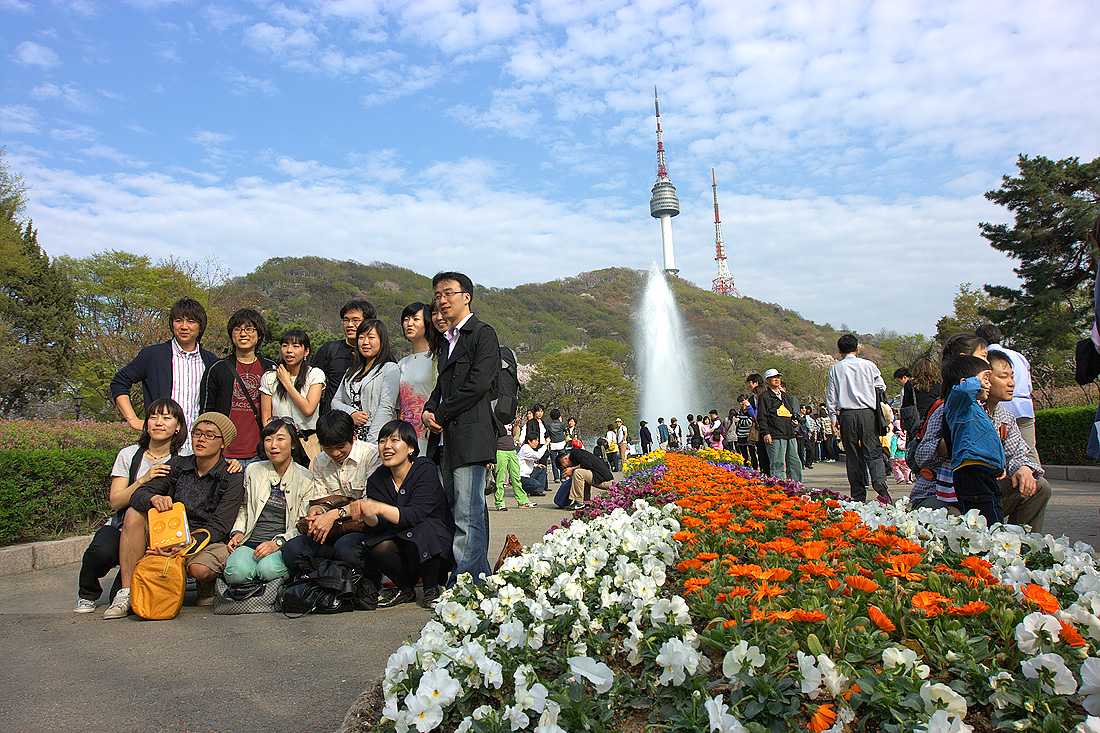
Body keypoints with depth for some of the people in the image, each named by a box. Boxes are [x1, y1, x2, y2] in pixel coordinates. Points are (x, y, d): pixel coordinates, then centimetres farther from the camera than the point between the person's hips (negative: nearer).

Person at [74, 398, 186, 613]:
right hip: (120, 528, 1)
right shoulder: (129, 455, 3)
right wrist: (144, 479, -18)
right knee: (103, 549, -31)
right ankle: (87, 594, 4)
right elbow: (116, 502, -2)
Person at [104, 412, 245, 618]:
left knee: (199, 568, -36)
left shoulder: (232, 479, -8)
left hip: (209, 541, -5)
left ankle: (208, 587, 4)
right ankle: (126, 594, -16)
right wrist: (153, 498, -26)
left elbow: (218, 527, -14)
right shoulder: (177, 466, 6)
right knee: (134, 513, -15)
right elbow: (137, 495, -1)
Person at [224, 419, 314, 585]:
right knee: (236, 572, -30)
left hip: (284, 545, -2)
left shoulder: (305, 478, 2)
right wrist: (237, 532, 5)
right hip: (250, 542, 2)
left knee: (268, 569, -34)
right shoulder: (253, 471, 13)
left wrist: (278, 543, -16)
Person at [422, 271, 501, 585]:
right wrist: (429, 410, 5)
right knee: (464, 514, 11)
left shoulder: (483, 333, -2)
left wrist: (442, 415, -10)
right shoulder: (449, 339, 23)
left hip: (470, 437, -9)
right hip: (449, 439, 9)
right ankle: (482, 578, 19)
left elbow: (477, 383, -13)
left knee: (467, 515, -9)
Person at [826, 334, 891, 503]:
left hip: (846, 415, 1)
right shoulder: (868, 365, 2)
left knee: (853, 457, 6)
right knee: (873, 452, 2)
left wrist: (833, 418, 10)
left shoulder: (836, 369, 4)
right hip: (867, 413, -1)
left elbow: (831, 396, 5)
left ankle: (858, 495, 6)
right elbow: (881, 387, 9)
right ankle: (879, 481, -24)